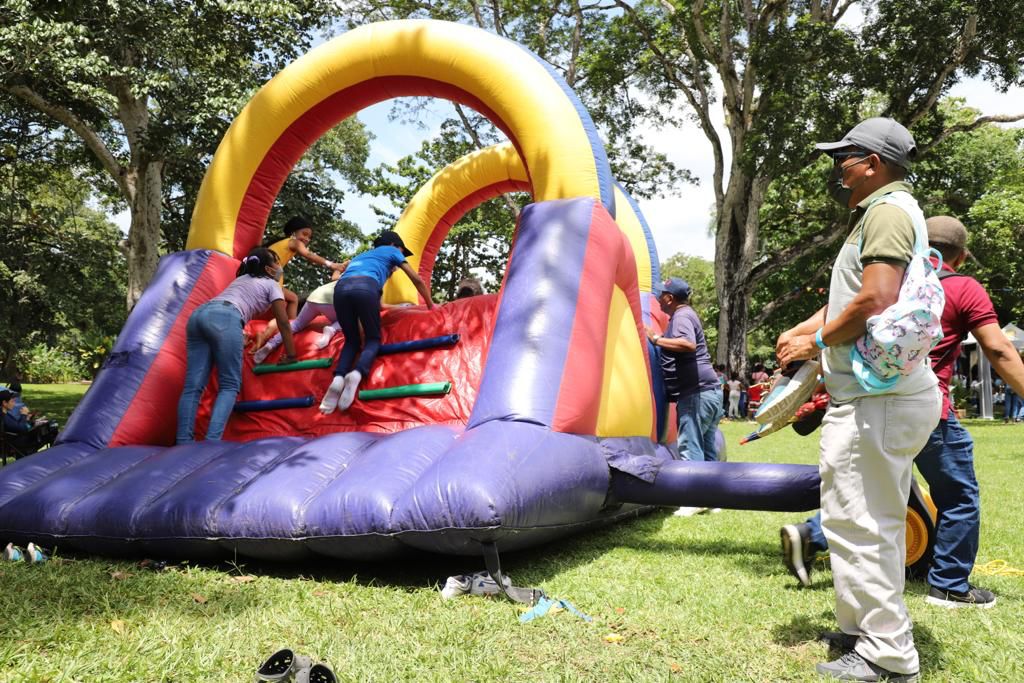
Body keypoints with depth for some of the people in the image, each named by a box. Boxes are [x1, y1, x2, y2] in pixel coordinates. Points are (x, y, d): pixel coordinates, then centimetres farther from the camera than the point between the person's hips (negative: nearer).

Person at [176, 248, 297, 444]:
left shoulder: (242, 279, 39)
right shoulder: (271, 284, 20)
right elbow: (283, 322, 14)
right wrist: (291, 356, 20)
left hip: (199, 314, 7)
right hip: (224, 318, -6)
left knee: (193, 386, 0)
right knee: (229, 385, -3)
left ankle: (183, 443, -8)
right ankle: (212, 442, -17)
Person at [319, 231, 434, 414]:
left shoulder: (361, 256, 43)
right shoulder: (392, 252, 31)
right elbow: (417, 280, 31)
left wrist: (376, 306, 63)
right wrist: (430, 305, 43)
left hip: (341, 288, 4)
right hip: (365, 287, -4)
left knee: (351, 340, 18)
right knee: (373, 338, 12)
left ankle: (338, 378, -11)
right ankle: (357, 373, -19)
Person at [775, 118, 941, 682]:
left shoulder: (887, 211, -13)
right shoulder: (877, 213, 20)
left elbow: (876, 302, -25)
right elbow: (850, 297, 23)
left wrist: (818, 341, -11)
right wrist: (803, 331, 8)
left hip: (877, 400, -11)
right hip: (887, 393, 11)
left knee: (856, 523, -5)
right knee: (876, 523, 18)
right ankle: (874, 633, 31)